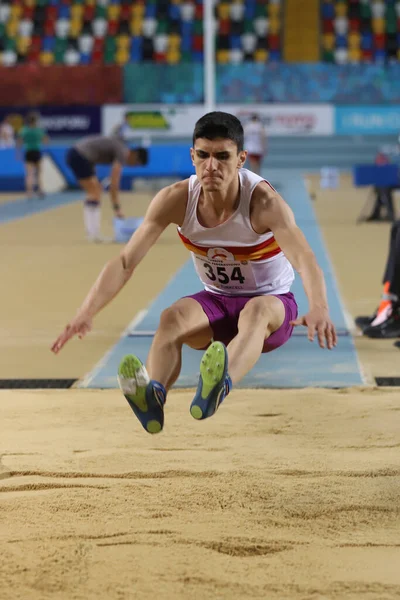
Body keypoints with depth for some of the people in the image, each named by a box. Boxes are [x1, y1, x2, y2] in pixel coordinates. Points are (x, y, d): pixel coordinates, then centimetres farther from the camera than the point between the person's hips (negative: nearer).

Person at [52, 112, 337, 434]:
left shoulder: (263, 201, -25)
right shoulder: (176, 199, -15)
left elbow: (305, 260, -40)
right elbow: (125, 262, -18)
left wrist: (319, 309, -60)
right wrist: (86, 314, -32)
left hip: (273, 302, -3)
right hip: (215, 302, 4)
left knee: (256, 311, -39)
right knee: (173, 317, -30)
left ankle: (218, 387, -70)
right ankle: (153, 397, -58)